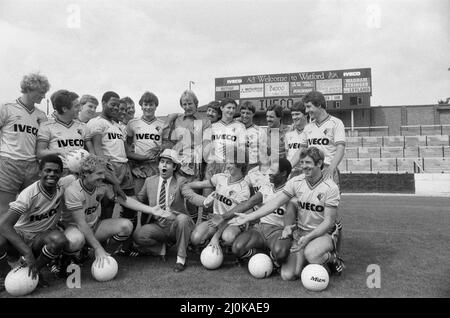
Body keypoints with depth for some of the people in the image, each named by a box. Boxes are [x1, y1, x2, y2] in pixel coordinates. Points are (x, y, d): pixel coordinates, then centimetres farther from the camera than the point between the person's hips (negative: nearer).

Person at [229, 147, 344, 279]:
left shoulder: (331, 188, -14)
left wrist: (308, 237, -26)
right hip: (301, 232, 4)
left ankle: (333, 258, -4)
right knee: (287, 275, -12)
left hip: (325, 233, -3)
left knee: (310, 254, -38)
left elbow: (328, 221, -14)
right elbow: (275, 203, -6)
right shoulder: (296, 182, -4)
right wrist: (248, 217, -14)